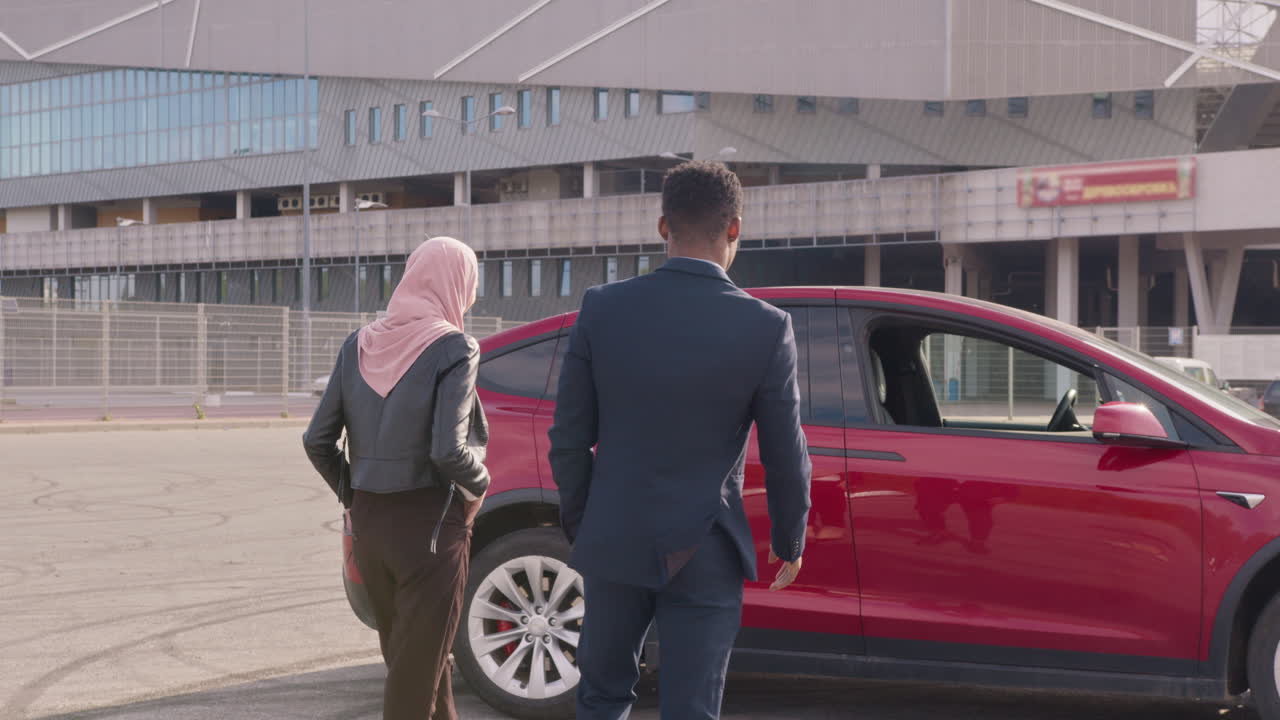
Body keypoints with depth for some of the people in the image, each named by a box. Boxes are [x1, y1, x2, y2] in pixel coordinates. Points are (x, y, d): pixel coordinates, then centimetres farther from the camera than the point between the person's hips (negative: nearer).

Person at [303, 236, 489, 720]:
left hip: (370, 522, 6)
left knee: (407, 657, 20)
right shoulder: (452, 348, -12)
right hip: (430, 523, -6)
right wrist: (478, 485, -2)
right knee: (418, 668, 3)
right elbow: (448, 450, -21)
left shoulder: (359, 346, 5)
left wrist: (350, 492, 15)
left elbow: (318, 439, 3)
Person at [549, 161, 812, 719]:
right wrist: (790, 542, 11)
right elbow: (785, 456, -4)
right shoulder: (766, 327, -11)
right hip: (704, 556, -2)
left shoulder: (602, 308, -7)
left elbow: (569, 438, -1)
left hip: (613, 543, 2)